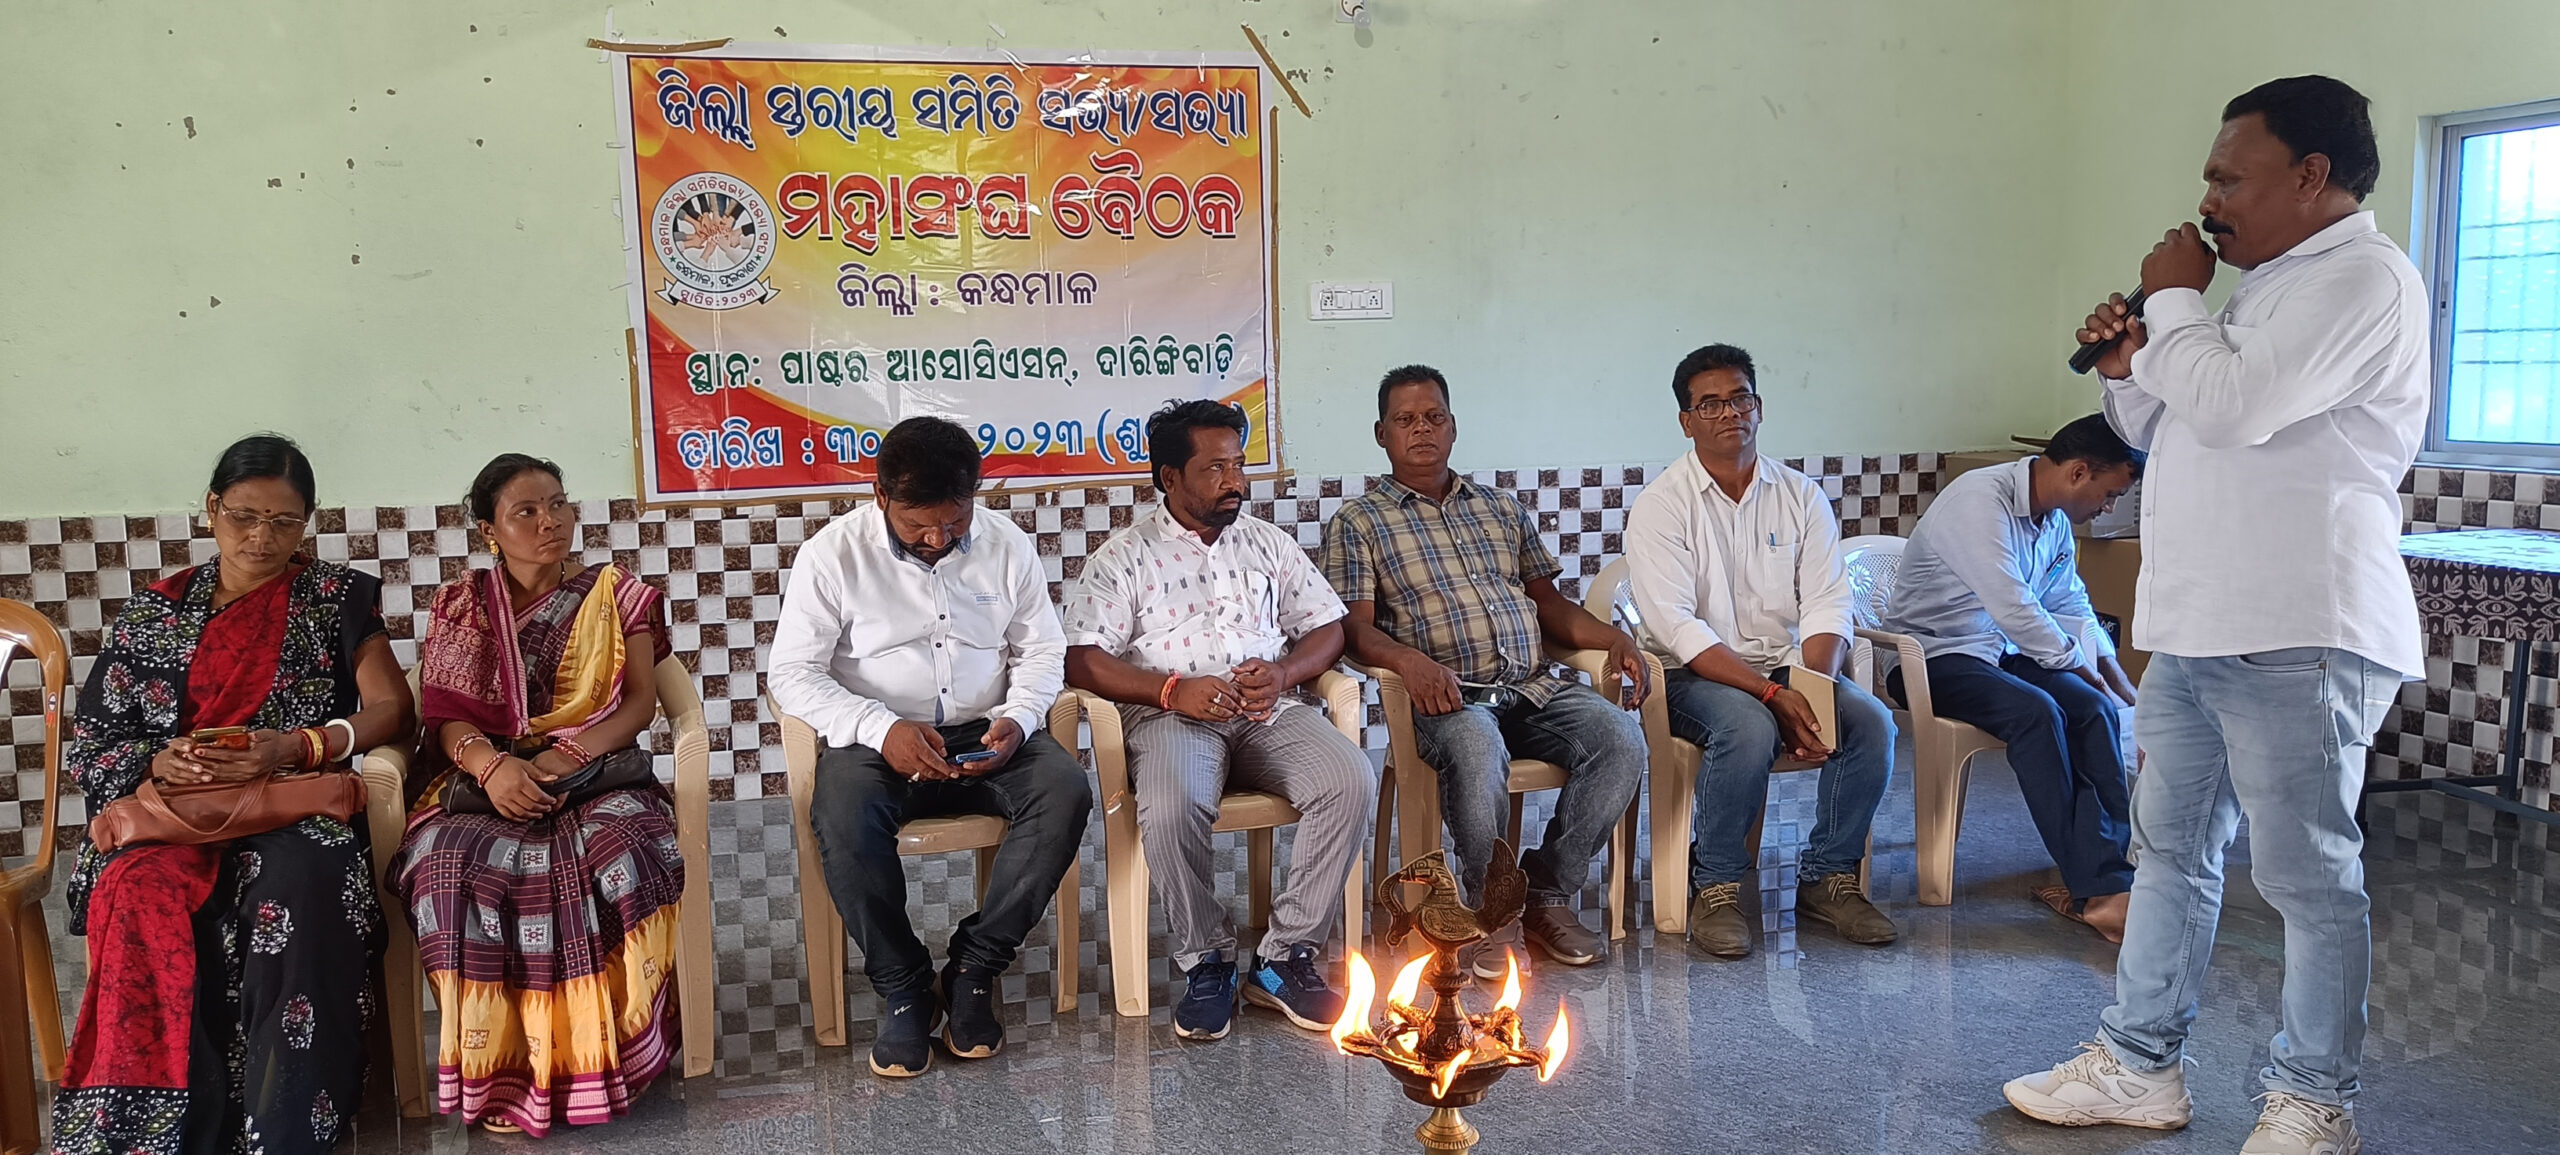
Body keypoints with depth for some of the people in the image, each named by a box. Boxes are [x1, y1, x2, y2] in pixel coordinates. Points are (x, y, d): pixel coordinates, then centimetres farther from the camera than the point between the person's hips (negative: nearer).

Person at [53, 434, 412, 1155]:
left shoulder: (338, 598, 13)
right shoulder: (151, 614, 18)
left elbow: (390, 709, 3)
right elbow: (92, 744, 15)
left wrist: (296, 747, -15)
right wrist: (157, 763, -8)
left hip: (294, 812, -2)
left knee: (298, 885, -37)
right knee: (142, 895, -34)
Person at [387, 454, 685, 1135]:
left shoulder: (615, 594, 11)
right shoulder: (461, 607, 13)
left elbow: (641, 703, 3)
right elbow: (446, 716, 4)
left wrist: (566, 756, -15)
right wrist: (493, 765, -18)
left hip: (598, 775, -1)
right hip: (485, 778, 1)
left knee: (622, 856, -35)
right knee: (455, 869, -33)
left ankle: (595, 1059, -20)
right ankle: (502, 1074, -21)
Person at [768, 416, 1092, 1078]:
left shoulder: (1007, 546, 3)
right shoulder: (834, 554, -5)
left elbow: (1041, 651, 10)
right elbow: (791, 673, -6)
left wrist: (1017, 719, -12)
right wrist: (880, 728, -22)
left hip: (984, 738, 3)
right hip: (877, 743, -2)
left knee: (1065, 790, -26)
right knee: (843, 815, -35)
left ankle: (973, 970, -13)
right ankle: (903, 987, -12)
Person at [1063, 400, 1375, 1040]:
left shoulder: (1269, 543, 19)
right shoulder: (1122, 557, 7)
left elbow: (1327, 628, 17)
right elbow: (1082, 660, -3)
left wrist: (1283, 674, -5)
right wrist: (1173, 690, -16)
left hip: (1268, 712, 4)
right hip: (1172, 715, -3)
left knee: (1352, 781, -25)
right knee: (1171, 811, -36)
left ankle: (1284, 957, -14)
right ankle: (1206, 962, -10)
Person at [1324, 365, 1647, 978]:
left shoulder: (1500, 508, 25)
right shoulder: (1359, 521, 10)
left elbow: (1550, 603, 23)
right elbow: (1356, 627, -2)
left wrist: (1614, 638, 3)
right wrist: (1411, 661, -23)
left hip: (1535, 685, 5)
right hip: (1448, 695, -5)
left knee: (1621, 736, -24)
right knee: (1477, 750, -39)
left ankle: (1547, 893, -8)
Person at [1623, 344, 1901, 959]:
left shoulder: (1802, 496, 7)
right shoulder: (1660, 505, -6)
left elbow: (1826, 606, 0)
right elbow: (1677, 628, -16)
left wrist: (1813, 689, -20)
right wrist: (1773, 694, -24)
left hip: (1789, 670, 4)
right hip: (1695, 676, -4)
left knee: (1871, 720, -21)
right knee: (1747, 728, -34)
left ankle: (1828, 877, -4)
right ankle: (1716, 887, -15)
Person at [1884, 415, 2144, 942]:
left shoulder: (2055, 517, 8)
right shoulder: (1980, 501, -22)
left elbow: (2070, 603, 23)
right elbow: (2014, 610, -26)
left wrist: (2111, 669, 11)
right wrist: (2082, 666, -12)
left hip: (2001, 651, 8)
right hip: (1933, 657, -8)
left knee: (2095, 708, -18)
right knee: (2035, 711, -31)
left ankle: (2106, 875, -23)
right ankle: (2097, 887, -25)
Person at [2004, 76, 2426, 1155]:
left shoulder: (2363, 277, -10)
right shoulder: (2266, 287, 20)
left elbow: (2231, 409, -22)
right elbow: (2166, 432, 26)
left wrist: (2174, 300, -7)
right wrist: (2131, 364, 6)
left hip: (2298, 638, -10)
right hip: (2198, 628, 10)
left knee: (2308, 876, 0)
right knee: (2169, 851, 14)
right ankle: (2139, 1065, 25)